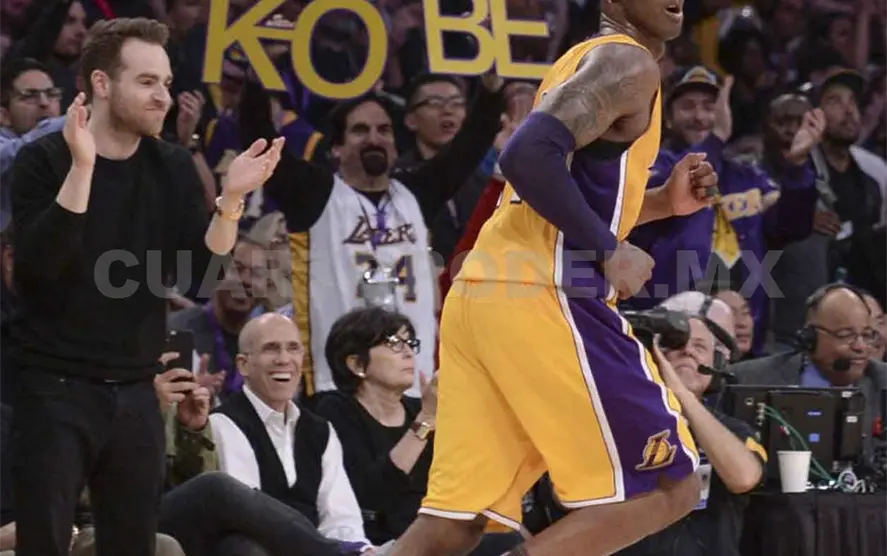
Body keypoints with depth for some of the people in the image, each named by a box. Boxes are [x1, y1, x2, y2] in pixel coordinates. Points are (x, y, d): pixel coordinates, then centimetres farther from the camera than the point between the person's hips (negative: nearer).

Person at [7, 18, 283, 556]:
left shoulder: (173, 168, 6)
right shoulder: (44, 160, -6)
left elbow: (200, 272, 0)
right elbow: (40, 263, -20)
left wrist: (232, 198, -15)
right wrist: (82, 166, -27)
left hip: (135, 390, 4)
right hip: (54, 387, -4)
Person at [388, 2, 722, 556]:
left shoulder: (588, 59, 25)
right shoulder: (627, 64, -6)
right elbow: (531, 157, -22)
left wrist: (662, 203, 22)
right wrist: (610, 250, -14)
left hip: (482, 289, 10)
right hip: (542, 296, -10)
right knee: (668, 486, -2)